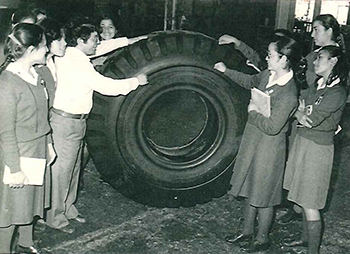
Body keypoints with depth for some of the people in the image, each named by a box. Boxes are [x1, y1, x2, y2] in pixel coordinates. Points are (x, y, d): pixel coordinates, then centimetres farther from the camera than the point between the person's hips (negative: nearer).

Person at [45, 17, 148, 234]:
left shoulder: (72, 56, 7)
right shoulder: (76, 63, -22)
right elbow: (105, 86, -24)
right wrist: (136, 81, -12)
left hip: (75, 120, 10)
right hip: (66, 121, -10)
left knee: (73, 167, 19)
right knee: (61, 169, 1)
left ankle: (68, 209, 32)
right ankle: (55, 217, 13)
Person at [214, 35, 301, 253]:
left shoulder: (288, 95, -28)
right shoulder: (268, 74, -3)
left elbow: (272, 127, -27)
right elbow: (250, 81, 19)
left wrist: (253, 112, -14)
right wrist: (226, 71, 19)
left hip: (269, 147, -8)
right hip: (253, 139, 8)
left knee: (263, 196, 8)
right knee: (251, 189, 20)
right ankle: (247, 232, 37)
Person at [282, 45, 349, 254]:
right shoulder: (317, 85, 9)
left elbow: (313, 119, -22)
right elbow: (297, 105, 6)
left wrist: (303, 113, -4)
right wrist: (300, 115, -15)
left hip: (317, 149, -8)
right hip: (303, 141, 8)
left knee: (310, 204, -3)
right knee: (304, 197, 18)